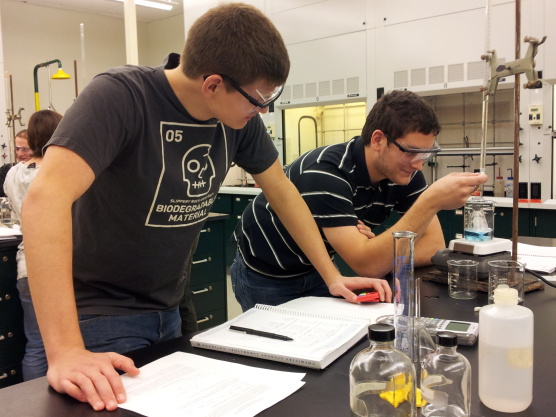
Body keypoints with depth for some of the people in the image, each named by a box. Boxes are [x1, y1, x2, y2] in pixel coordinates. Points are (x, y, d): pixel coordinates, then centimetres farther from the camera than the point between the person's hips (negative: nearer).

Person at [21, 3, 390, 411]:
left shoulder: (239, 116, -6)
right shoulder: (121, 96, -25)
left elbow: (282, 191, 6)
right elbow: (46, 198, -36)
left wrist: (331, 275, 4)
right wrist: (65, 351, -43)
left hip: (169, 308, 6)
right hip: (102, 314, -6)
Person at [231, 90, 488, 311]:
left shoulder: (406, 174, -14)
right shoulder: (325, 172, -35)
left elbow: (434, 246, -14)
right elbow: (368, 266, -40)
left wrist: (378, 252, -30)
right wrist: (432, 202, -45)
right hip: (265, 276, -5)